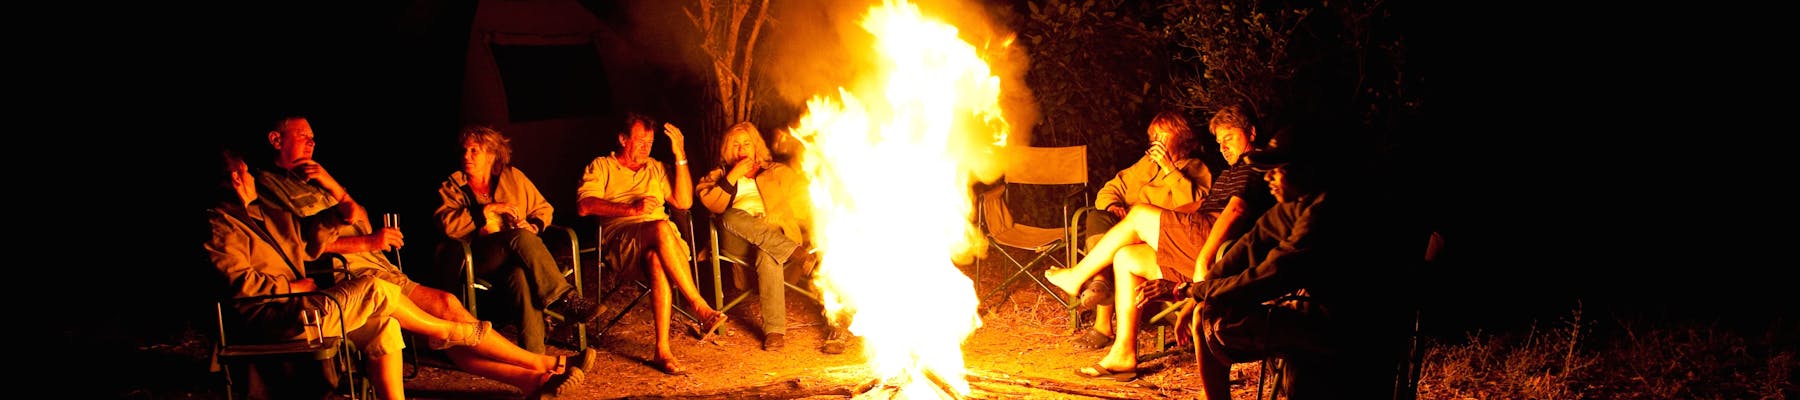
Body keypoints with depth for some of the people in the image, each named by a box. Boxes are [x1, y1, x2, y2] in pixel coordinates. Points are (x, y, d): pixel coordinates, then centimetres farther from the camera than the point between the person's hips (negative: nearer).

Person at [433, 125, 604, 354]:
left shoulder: (513, 177, 21)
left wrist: (534, 225, 1)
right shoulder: (451, 187, 14)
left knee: (521, 275, -38)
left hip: (517, 256, 2)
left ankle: (534, 355, -46)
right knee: (520, 237, -36)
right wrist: (489, 209, -10)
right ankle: (565, 298, -40)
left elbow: (543, 209, 23)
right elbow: (448, 224, -5)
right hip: (481, 259, -1)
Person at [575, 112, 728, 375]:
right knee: (660, 228, -37)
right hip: (621, 240, -3)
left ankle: (663, 350, -44)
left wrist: (680, 156, 10)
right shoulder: (601, 167, 16)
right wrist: (631, 209, -14)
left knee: (657, 260, -37)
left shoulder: (655, 168, 29)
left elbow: (684, 202, 15)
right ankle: (700, 308, -37)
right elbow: (584, 206, -2)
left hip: (659, 243, 3)